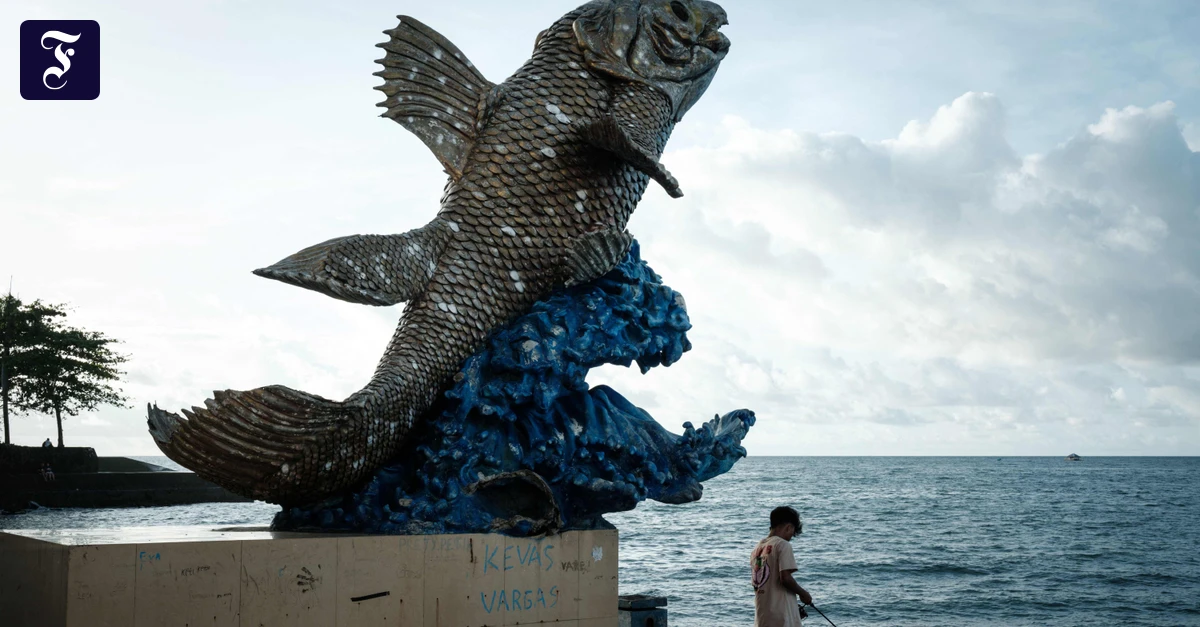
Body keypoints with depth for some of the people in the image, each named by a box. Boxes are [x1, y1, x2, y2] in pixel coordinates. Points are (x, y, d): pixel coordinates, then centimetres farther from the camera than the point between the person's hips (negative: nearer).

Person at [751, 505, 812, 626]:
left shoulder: (757, 548, 14)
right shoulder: (783, 545, -8)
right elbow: (785, 578, -18)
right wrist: (803, 593, -1)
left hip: (761, 617, 7)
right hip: (781, 616, -7)